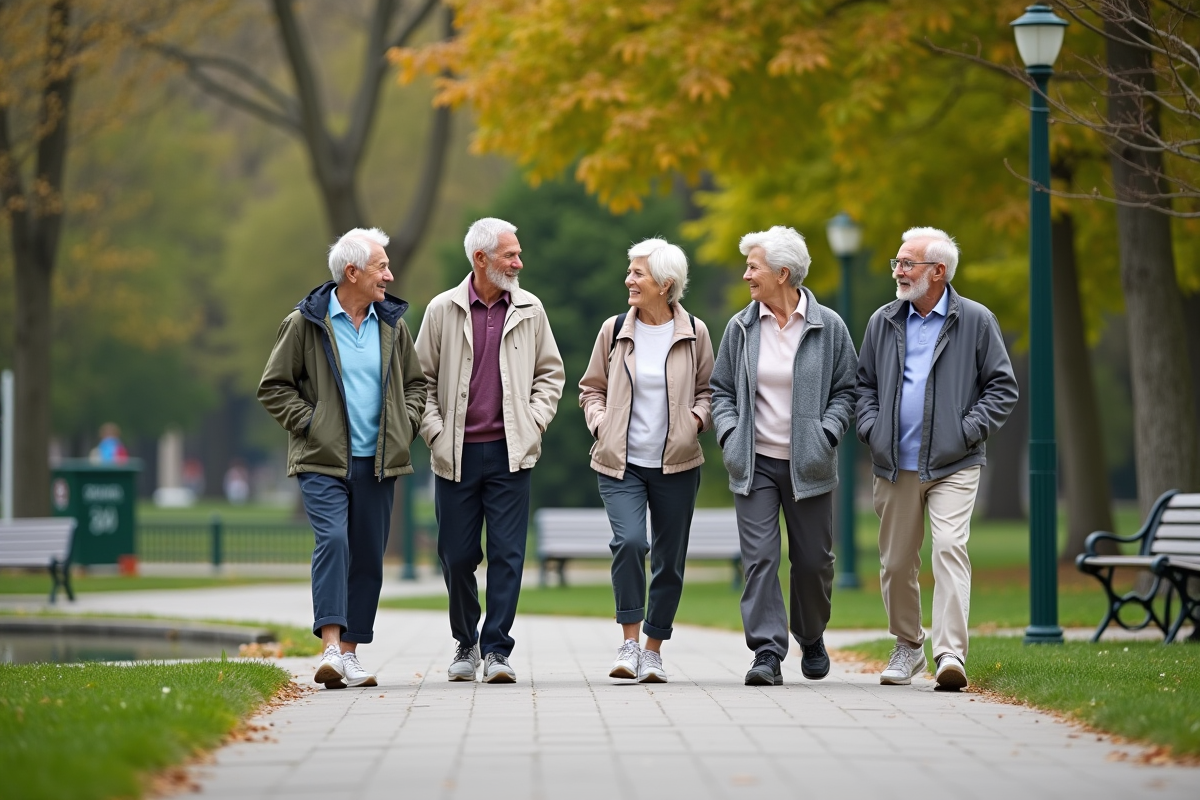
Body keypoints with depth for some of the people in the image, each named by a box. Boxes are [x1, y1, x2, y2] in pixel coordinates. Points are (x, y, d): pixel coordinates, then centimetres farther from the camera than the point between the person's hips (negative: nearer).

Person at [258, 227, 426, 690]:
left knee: (368, 555, 5)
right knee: (333, 541, -20)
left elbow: (416, 383, 21)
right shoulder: (305, 324, -3)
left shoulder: (392, 324, 10)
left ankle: (351, 652, 12)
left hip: (378, 461, 5)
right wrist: (309, 424, -7)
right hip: (323, 460, -5)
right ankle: (331, 648, -25)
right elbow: (273, 387, 1)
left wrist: (405, 424, 5)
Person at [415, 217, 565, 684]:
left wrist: (533, 423, 1)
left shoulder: (529, 311, 6)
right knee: (457, 554, 4)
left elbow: (550, 373, 13)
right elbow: (421, 379, 6)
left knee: (507, 553, -5)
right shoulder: (443, 311, 2)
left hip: (510, 452, 0)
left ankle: (496, 650, -1)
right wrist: (435, 433, -3)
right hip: (457, 454, 0)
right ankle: (466, 644, 21)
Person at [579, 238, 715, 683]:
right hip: (621, 463, -1)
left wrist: (698, 417, -6)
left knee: (669, 559, 4)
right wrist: (600, 424, -3)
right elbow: (591, 388, 14)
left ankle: (653, 651, 18)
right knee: (629, 541, -22)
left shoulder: (694, 333, 2)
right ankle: (629, 643, -14)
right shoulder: (614, 330, 4)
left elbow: (708, 390, 13)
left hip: (677, 464, 1)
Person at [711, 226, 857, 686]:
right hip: (754, 462, 1)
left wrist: (826, 436, -11)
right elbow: (722, 390, 11)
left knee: (813, 559, 8)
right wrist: (729, 435, -5)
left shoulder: (828, 327, -2)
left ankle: (812, 638, 33)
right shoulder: (740, 328, 4)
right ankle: (768, 653, -10)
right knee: (759, 558, -9)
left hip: (807, 464, -1)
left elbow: (845, 391, 3)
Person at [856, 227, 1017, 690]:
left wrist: (966, 431, -9)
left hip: (952, 466, -4)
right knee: (896, 561, 8)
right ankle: (908, 646, 27)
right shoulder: (883, 323, 11)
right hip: (895, 465, 4)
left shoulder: (976, 321, 1)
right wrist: (871, 430, 1)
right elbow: (863, 384, 19)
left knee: (950, 547, -19)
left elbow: (1002, 388, 3)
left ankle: (951, 652, -23)